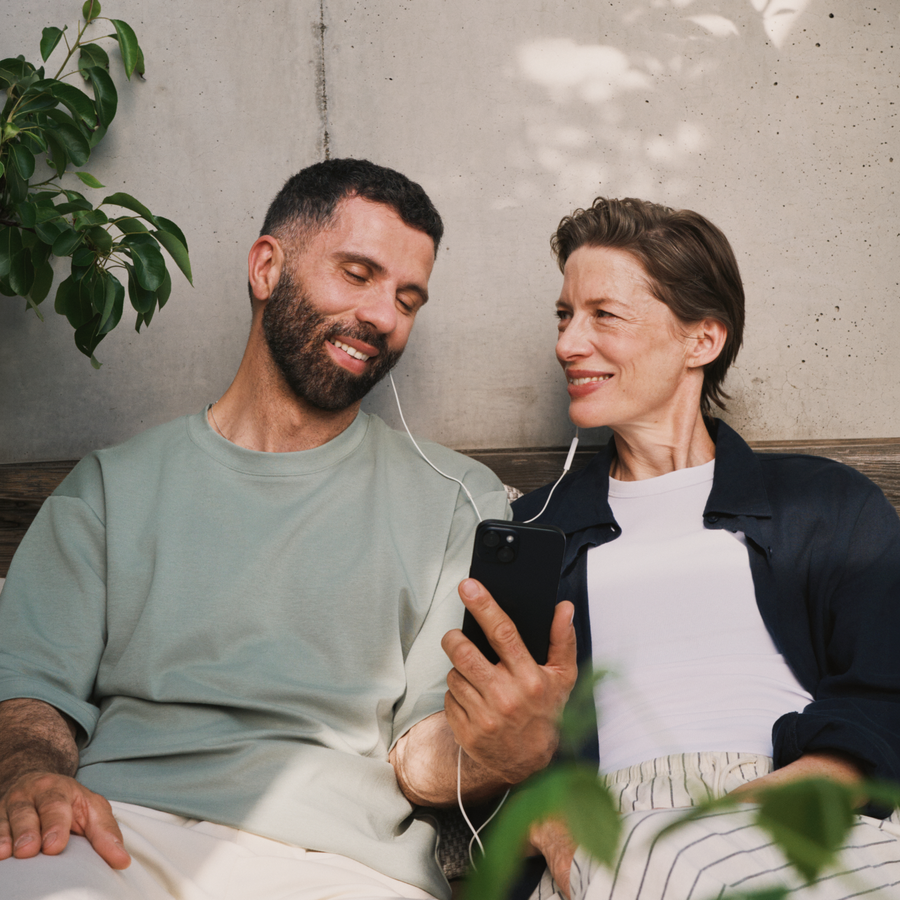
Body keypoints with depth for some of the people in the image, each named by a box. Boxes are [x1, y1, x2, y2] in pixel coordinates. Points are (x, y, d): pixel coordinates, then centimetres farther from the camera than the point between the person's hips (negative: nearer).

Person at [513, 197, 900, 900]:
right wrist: (555, 830, -12)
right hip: (621, 826, 0)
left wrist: (771, 801, -19)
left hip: (818, 832, 1)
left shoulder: (830, 505, 17)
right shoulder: (530, 529, 21)